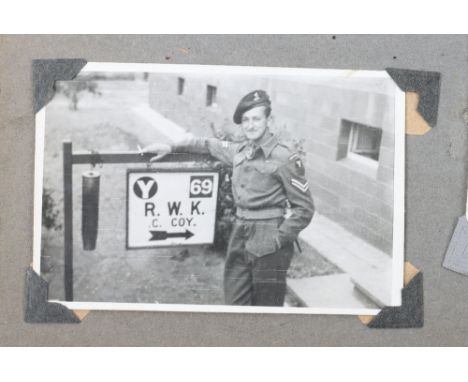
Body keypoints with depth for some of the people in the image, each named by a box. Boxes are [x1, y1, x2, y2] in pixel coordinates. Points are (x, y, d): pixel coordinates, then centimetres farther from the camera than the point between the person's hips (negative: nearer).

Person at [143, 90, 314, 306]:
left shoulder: (284, 158, -11)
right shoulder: (240, 152, 9)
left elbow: (304, 208, -10)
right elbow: (209, 145, 28)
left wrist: (278, 239, -14)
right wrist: (171, 148, 25)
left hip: (267, 243, -6)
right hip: (239, 238, 6)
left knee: (267, 304, 3)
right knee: (234, 302, 12)